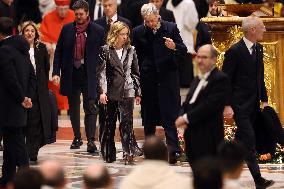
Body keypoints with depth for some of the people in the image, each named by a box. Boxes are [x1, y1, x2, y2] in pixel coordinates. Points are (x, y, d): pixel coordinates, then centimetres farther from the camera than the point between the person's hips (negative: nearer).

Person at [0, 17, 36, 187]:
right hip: (19, 109, 9)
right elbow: (32, 76, 13)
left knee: (16, 143, -6)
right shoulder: (22, 48, 10)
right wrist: (27, 96, 7)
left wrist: (22, 98, -10)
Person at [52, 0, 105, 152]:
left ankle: (91, 140, -10)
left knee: (90, 108, -7)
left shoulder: (98, 31, -2)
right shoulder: (67, 29, 5)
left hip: (89, 74, -3)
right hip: (71, 73, 3)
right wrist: (56, 72, -1)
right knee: (73, 108, 12)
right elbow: (58, 52, 7)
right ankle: (77, 138, 23)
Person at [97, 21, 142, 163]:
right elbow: (101, 72, -4)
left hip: (127, 91, 1)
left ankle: (129, 152, -13)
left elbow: (135, 73, 14)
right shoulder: (106, 50, -1)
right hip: (112, 92, -1)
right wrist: (102, 91, -13)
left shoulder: (130, 50, 8)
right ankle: (108, 154, 16)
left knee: (126, 122, -11)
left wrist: (138, 93, 13)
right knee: (109, 123, 6)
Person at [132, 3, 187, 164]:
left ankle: (173, 150, -12)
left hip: (168, 77, -2)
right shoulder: (138, 32, 2)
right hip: (148, 79, 2)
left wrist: (174, 47, -20)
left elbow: (184, 50, 1)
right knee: (149, 116, 9)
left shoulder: (171, 28, 0)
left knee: (170, 116, -8)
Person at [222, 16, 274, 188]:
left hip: (254, 104, 8)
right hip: (240, 105, -8)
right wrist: (227, 106, -16)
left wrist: (264, 99, 13)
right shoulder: (235, 51, -15)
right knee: (249, 141, -9)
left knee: (241, 140, 14)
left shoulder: (258, 49, 9)